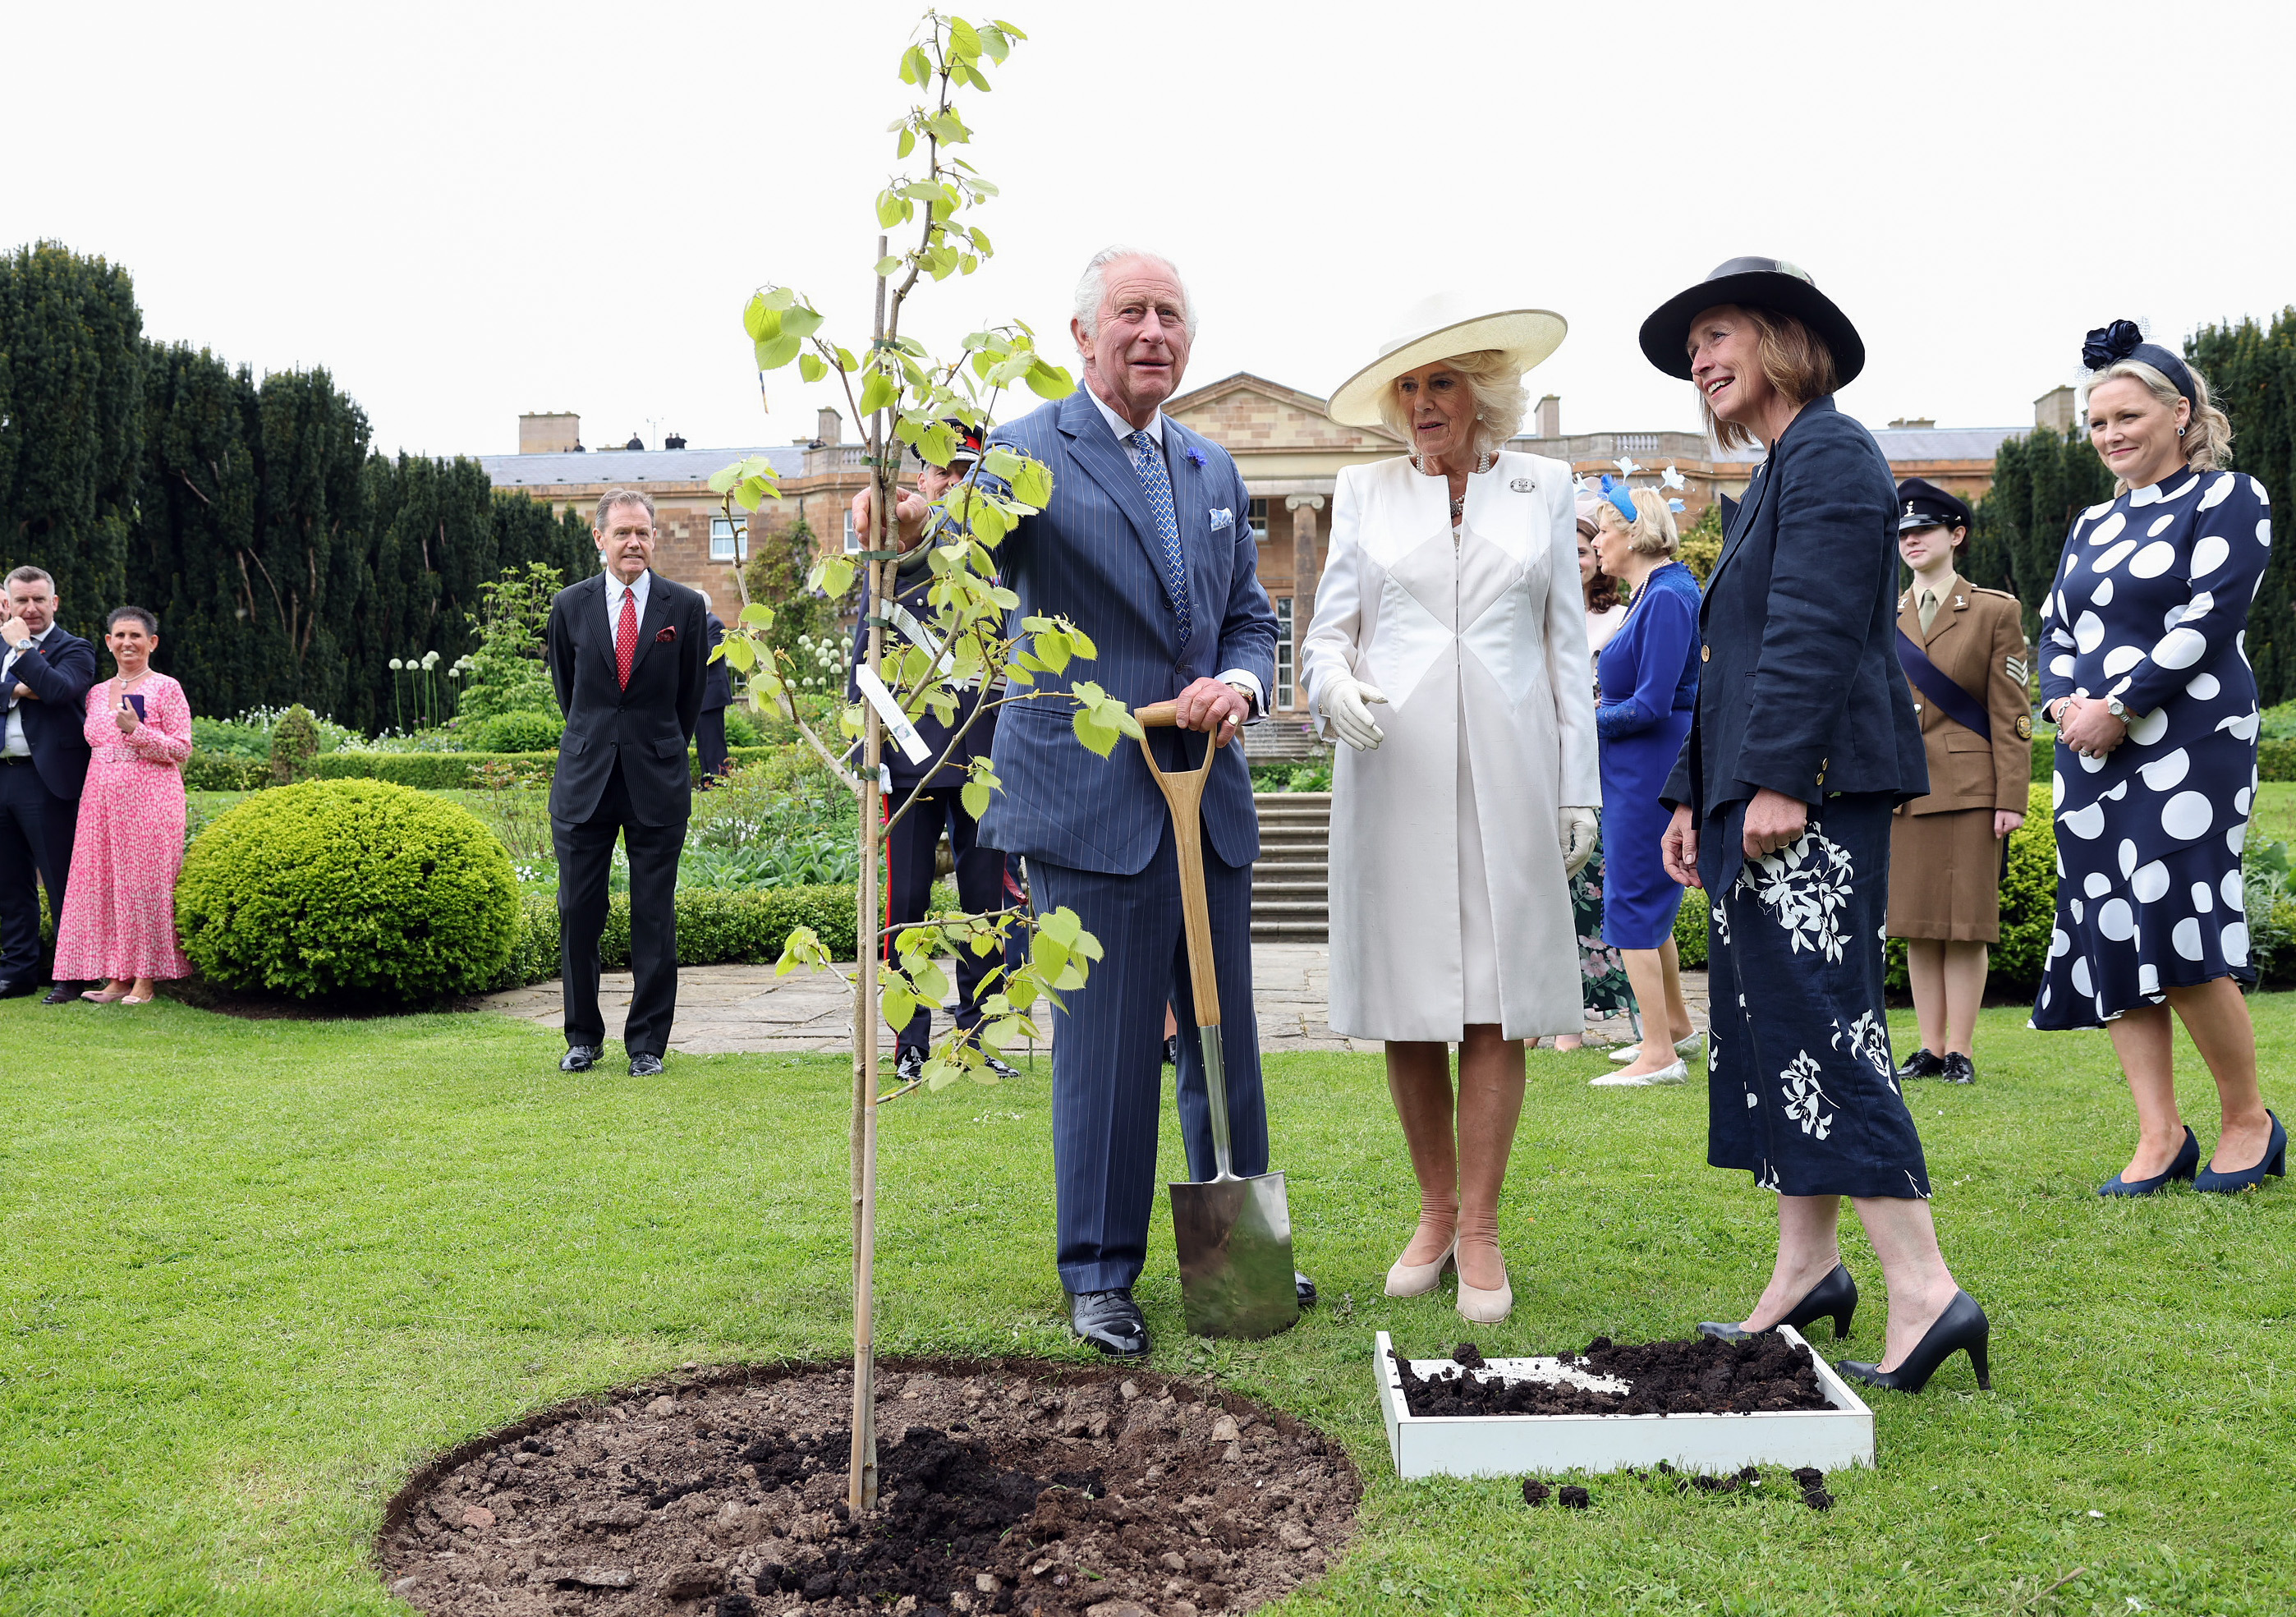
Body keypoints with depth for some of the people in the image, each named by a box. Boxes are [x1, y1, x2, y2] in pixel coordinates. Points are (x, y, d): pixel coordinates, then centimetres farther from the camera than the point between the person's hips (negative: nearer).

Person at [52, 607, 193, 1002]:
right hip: (102, 799, 6)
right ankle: (118, 978, 10)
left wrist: (136, 730, -16)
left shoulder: (166, 689, -1)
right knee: (104, 881, 3)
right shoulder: (96, 693, 16)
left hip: (149, 800, -6)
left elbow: (182, 750, -6)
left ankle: (145, 979, 1)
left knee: (145, 880, -5)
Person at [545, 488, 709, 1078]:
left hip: (658, 781, -1)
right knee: (578, 913, 4)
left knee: (654, 918, 1)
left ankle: (647, 1043, 12)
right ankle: (583, 1037, 18)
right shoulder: (570, 605, 5)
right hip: (584, 780, 1)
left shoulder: (685, 607, 1)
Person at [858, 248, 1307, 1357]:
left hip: (1209, 794, 6)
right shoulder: (1030, 453, -5)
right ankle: (1100, 1276, 18)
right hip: (1091, 802, -6)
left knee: (1226, 1037, 15)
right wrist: (913, 525, -48)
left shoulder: (1214, 470, 14)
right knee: (1104, 1047, 1)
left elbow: (1251, 613, 16)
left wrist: (1238, 684, -6)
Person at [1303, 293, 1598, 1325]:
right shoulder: (1366, 492, 12)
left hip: (1507, 770, 0)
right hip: (1393, 767, 1)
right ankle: (1436, 1212, 17)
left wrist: (1580, 785, 5)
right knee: (1408, 1001, 3)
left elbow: (1567, 643, 10)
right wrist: (1335, 683, -15)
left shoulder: (1543, 489, 12)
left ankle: (1479, 1231, 5)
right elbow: (1330, 628, 9)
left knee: (1496, 1003, -3)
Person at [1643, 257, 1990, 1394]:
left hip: (1813, 792, -10)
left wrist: (1777, 778, -23)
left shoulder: (1828, 451, -7)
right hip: (1754, 789, 10)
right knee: (1767, 1024, 11)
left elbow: (1815, 631, -18)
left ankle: (1923, 1293, -7)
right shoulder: (1774, 474, 23)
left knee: (1820, 1024, -11)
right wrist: (1694, 795, 20)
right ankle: (1807, 1271, 18)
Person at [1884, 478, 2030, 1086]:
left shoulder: (1996, 611, 2)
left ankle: (1961, 1050, 7)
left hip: (1969, 789, -4)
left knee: (1966, 924, -1)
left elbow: (2011, 714, -2)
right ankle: (1931, 1047, 14)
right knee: (1917, 926, 7)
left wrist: (2011, 797, -8)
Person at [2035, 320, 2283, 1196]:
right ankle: (2160, 1134, 9)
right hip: (2091, 752, 7)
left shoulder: (2227, 498, 0)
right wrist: (2064, 702, -3)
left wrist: (2118, 707, -15)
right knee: (2107, 937, 2)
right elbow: (2054, 630, 17)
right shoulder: (2094, 524, 19)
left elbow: (2207, 622, -11)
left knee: (2179, 933, -13)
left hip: (2188, 740, -7)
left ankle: (2249, 1118, 7)